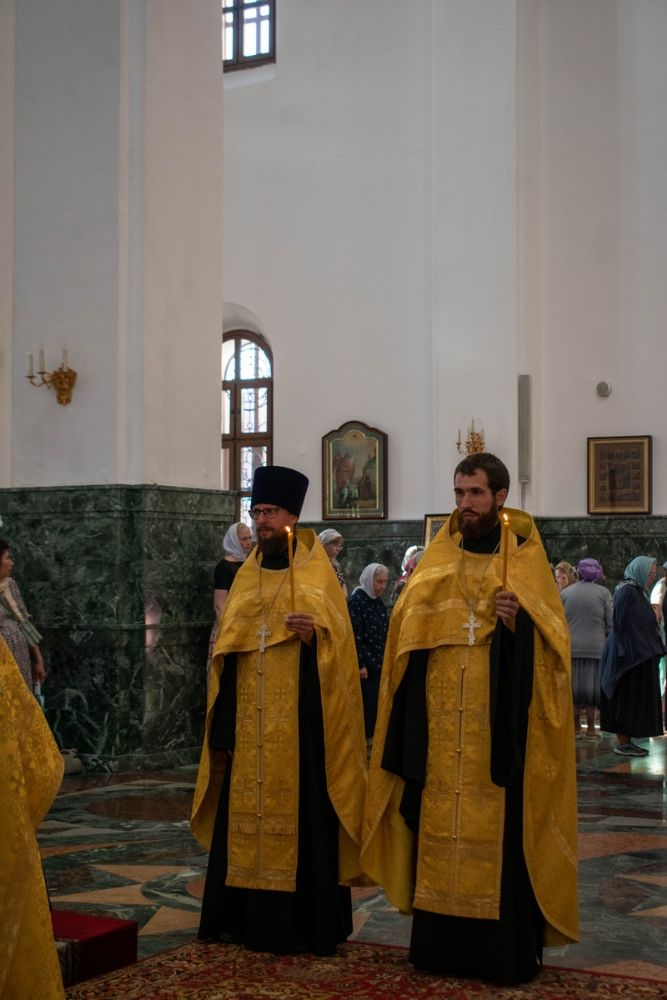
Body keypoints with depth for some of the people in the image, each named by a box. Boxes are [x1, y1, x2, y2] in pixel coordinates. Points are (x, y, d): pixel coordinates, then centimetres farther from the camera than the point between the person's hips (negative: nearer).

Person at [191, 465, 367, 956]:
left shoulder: (316, 572, 0)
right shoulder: (247, 575, 14)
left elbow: (338, 640, -4)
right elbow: (227, 648, 16)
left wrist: (315, 633, -26)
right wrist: (222, 721, 10)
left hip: (298, 721, -5)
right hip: (250, 722, 5)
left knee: (298, 812, -4)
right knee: (246, 809, 5)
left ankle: (305, 920, 4)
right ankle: (243, 915, 14)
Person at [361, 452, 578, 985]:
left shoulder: (525, 559, 2)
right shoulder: (436, 563, 11)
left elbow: (555, 638, -1)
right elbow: (407, 637, 11)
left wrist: (523, 621, -19)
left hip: (501, 735, -3)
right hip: (438, 737, 3)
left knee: (501, 840, -2)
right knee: (439, 836, 4)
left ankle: (507, 950, 7)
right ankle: (441, 945, 14)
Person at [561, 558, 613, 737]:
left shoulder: (565, 592, 4)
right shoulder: (603, 592, -1)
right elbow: (611, 623, -3)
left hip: (570, 648, 2)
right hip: (596, 648, -2)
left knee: (573, 685, 9)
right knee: (592, 685, 5)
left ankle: (575, 726, 13)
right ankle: (590, 727, 8)